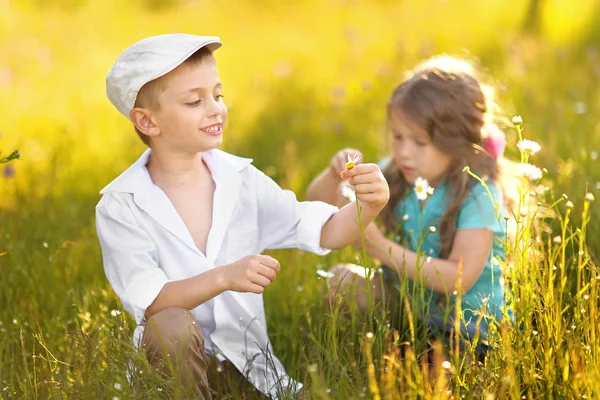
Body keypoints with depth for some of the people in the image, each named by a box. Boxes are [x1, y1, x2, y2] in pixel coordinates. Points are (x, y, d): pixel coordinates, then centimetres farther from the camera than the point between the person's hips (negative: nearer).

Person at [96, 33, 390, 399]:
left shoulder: (242, 180, 1)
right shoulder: (119, 208, -10)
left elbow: (322, 232, -3)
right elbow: (147, 300, -21)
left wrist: (368, 206, -24)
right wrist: (224, 277, -37)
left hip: (248, 358, 4)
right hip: (177, 357, -3)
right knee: (171, 326, -34)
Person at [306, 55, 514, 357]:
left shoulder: (478, 195, -20)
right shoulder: (395, 176, -2)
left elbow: (459, 279, -28)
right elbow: (320, 204, 3)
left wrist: (382, 248, -32)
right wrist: (334, 175, -21)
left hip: (470, 323, -6)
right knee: (342, 278, -8)